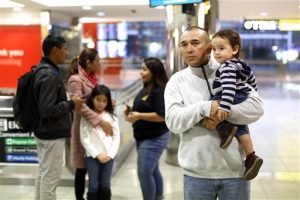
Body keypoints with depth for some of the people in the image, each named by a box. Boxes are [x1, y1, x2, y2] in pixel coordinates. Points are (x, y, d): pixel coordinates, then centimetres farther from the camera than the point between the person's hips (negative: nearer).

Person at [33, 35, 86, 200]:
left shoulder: (42, 70, 10)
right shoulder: (50, 75, -21)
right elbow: (47, 110, -27)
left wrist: (68, 103, 9)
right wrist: (71, 104, -15)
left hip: (43, 131, 10)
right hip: (52, 133, -10)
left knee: (43, 173, 17)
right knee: (50, 176, -1)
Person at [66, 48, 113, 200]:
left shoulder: (92, 78, 12)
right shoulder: (75, 80, -14)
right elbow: (80, 106, -23)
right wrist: (101, 121, -29)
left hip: (95, 128, 8)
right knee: (82, 168, 2)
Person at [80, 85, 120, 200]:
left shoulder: (111, 117, 7)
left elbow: (116, 137, 4)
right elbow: (84, 139, -6)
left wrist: (110, 154, -8)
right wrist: (97, 154, -11)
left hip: (108, 156, 2)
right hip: (92, 156, -2)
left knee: (105, 185, 8)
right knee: (93, 185, 2)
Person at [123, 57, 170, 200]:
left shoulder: (159, 91, -18)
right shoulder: (146, 88, 12)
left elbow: (162, 116, -25)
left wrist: (139, 115, -25)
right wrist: (132, 110, 4)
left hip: (154, 139, -10)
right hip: (144, 137, 10)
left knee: (144, 172, -10)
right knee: (152, 170, 18)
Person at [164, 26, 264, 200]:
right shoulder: (177, 80, 3)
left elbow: (256, 108, -8)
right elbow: (173, 122, -9)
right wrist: (205, 108, -22)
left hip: (235, 170, 0)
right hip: (197, 173, 0)